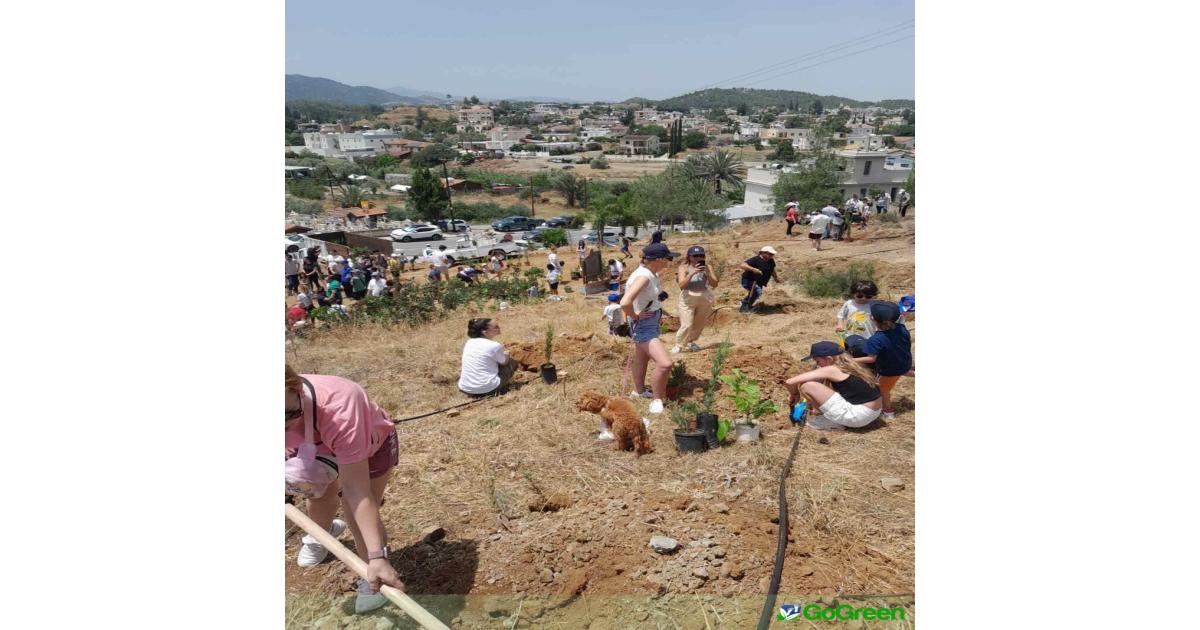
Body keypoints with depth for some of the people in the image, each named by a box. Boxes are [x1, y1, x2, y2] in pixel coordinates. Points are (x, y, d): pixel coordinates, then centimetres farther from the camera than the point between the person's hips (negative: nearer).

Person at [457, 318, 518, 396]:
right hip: (486, 389, -6)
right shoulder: (495, 346, -13)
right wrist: (506, 355, 25)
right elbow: (504, 362, 6)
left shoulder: (469, 342, 6)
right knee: (512, 362, 11)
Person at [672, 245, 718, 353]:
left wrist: (707, 273, -19)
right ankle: (678, 345, 9)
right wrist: (693, 273, -27)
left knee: (700, 324, 14)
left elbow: (714, 284, -4)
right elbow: (681, 285, -19)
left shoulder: (707, 267, -1)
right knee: (686, 325, -10)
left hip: (705, 299, 4)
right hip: (688, 299, -3)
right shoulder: (683, 267, -9)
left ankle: (691, 341, 36)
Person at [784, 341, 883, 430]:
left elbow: (790, 382, -14)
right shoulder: (848, 366, 11)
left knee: (806, 386, -14)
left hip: (858, 415, -9)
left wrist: (794, 394, 5)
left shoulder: (831, 370, -13)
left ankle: (831, 422, 2)